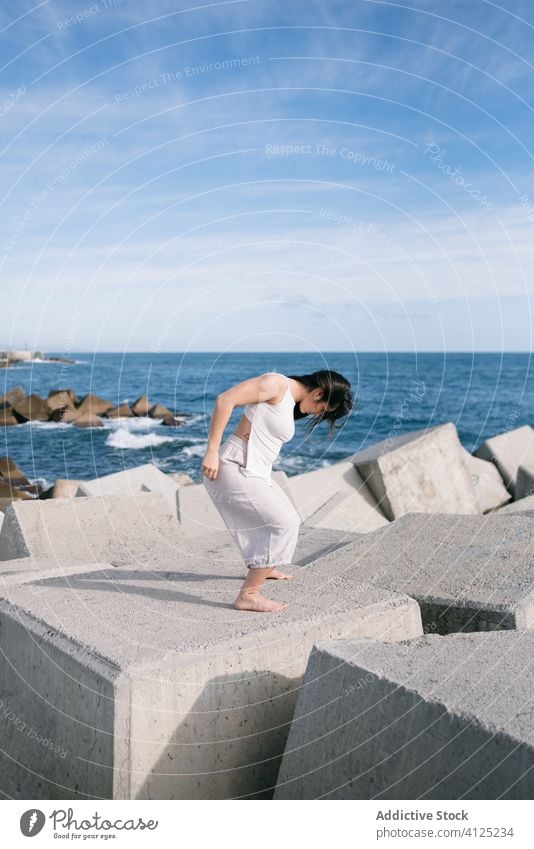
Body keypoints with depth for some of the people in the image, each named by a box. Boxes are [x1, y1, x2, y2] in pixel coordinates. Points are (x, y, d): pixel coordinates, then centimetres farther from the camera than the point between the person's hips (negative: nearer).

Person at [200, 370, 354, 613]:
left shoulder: (290, 403, 15)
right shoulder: (277, 383, -14)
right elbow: (224, 399, -22)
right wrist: (212, 451, -23)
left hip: (253, 472, 10)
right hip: (235, 469, -10)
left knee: (286, 519, 25)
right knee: (284, 525, -12)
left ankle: (262, 568, 50)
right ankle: (248, 595, -8)